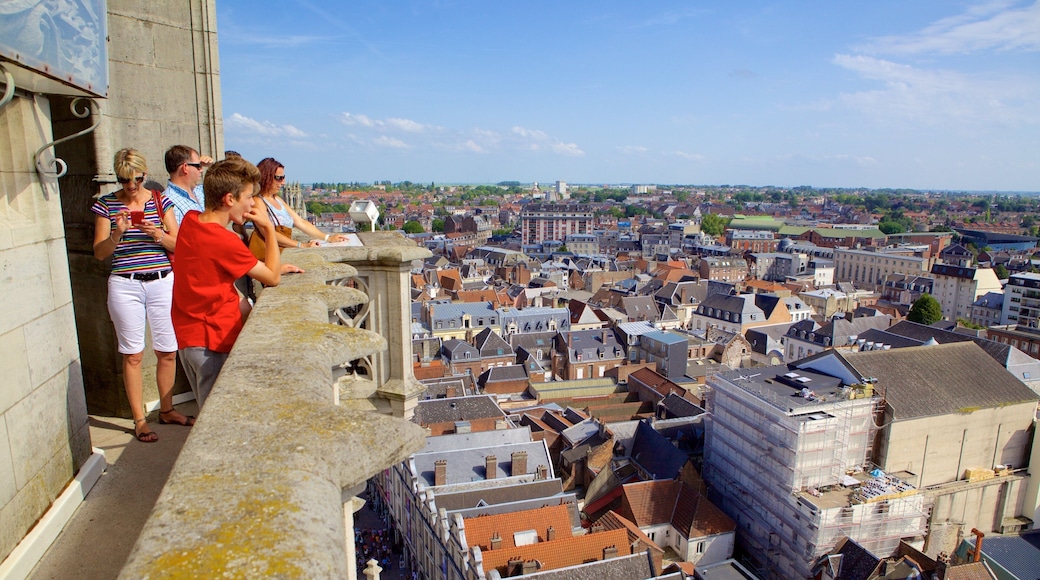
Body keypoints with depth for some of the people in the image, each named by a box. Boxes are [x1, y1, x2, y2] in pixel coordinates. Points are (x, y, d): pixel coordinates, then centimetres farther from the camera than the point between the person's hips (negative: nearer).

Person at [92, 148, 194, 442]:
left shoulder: (161, 201, 6)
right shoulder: (106, 205, 2)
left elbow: (178, 245, 6)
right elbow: (100, 253, 1)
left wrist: (158, 234, -14)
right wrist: (117, 233, -16)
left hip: (162, 282, 2)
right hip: (125, 286, -1)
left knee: (167, 351, 7)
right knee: (133, 354, 4)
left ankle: (167, 410, 25)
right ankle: (139, 420, 16)